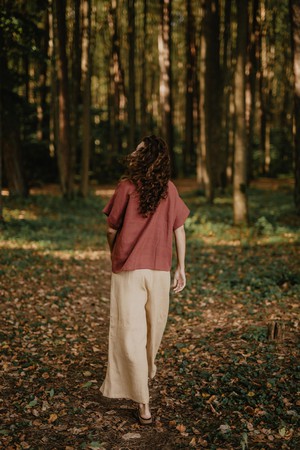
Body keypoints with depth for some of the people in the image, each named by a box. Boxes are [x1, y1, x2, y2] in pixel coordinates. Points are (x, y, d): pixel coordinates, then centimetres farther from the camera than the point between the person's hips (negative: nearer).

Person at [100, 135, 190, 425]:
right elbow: (179, 230, 4)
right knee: (154, 327, 23)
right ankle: (147, 371, 47)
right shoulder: (169, 189, 3)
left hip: (128, 269, -4)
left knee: (131, 333, -1)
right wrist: (181, 268, 11)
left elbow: (111, 229, -1)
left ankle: (143, 404, -3)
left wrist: (114, 256, 17)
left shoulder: (126, 186, -6)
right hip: (160, 270, 4)